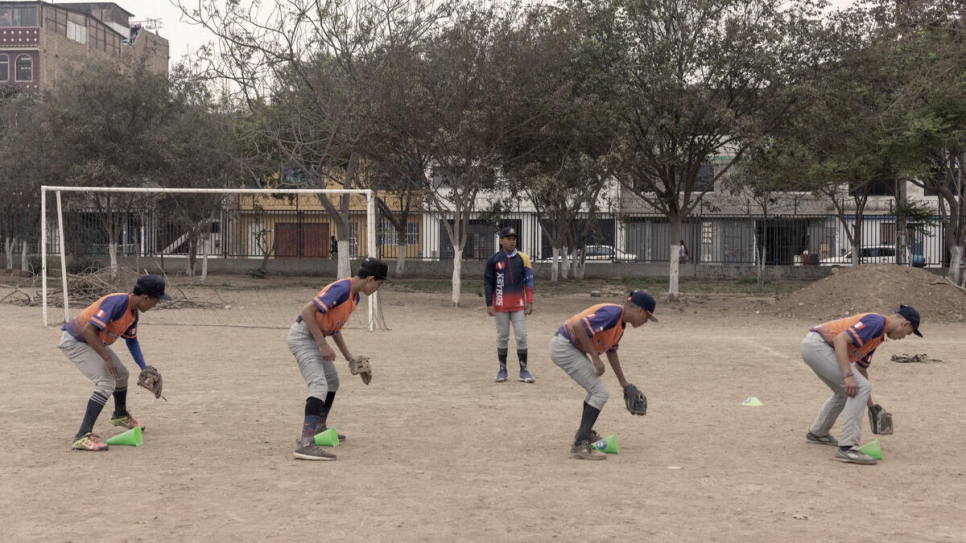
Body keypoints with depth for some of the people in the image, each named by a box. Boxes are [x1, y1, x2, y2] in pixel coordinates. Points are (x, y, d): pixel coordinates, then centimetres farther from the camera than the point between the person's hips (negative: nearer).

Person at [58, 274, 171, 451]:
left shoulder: (134, 311, -1)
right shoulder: (117, 302, -30)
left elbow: (131, 340, 15)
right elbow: (88, 330, -34)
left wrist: (144, 369, 12)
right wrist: (107, 358, -29)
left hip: (93, 341, 10)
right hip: (74, 341, -10)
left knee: (121, 375, 21)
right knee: (106, 382, -21)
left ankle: (120, 415, 48)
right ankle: (83, 436, -23)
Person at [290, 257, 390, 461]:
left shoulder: (355, 296, 8)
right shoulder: (341, 289, -23)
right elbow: (307, 311, -28)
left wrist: (348, 357, 18)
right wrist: (322, 344, -27)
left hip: (315, 338, 10)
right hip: (302, 336, -10)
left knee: (332, 381, 24)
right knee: (319, 386, -23)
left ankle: (318, 429, 42)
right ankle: (305, 444, -32)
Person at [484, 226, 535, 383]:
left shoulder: (523, 258, 2)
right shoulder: (494, 260, 0)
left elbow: (529, 281, 3)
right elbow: (488, 283, 2)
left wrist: (530, 302, -4)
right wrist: (489, 304, -3)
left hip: (519, 305, 0)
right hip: (501, 306, 0)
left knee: (521, 336, -2)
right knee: (502, 337, 6)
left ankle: (523, 370, 5)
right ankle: (502, 369, 15)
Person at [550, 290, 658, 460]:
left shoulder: (621, 322, 11)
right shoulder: (613, 313, -21)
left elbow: (611, 351, 25)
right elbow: (579, 326, -29)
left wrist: (623, 382, 32)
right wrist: (595, 356, -22)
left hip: (573, 348, 11)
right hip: (564, 347, -11)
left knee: (594, 388, 27)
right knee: (600, 393, -12)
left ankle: (585, 433, 44)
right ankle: (579, 445, -13)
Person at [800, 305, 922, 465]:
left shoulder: (878, 335, 20)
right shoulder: (877, 321, -11)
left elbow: (861, 368, 30)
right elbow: (840, 339, -23)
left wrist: (871, 405, 36)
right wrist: (848, 375, -27)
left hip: (813, 346, 11)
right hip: (817, 345, -11)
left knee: (845, 392, 27)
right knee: (860, 388, -12)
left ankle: (817, 433, 42)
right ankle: (847, 448, -14)